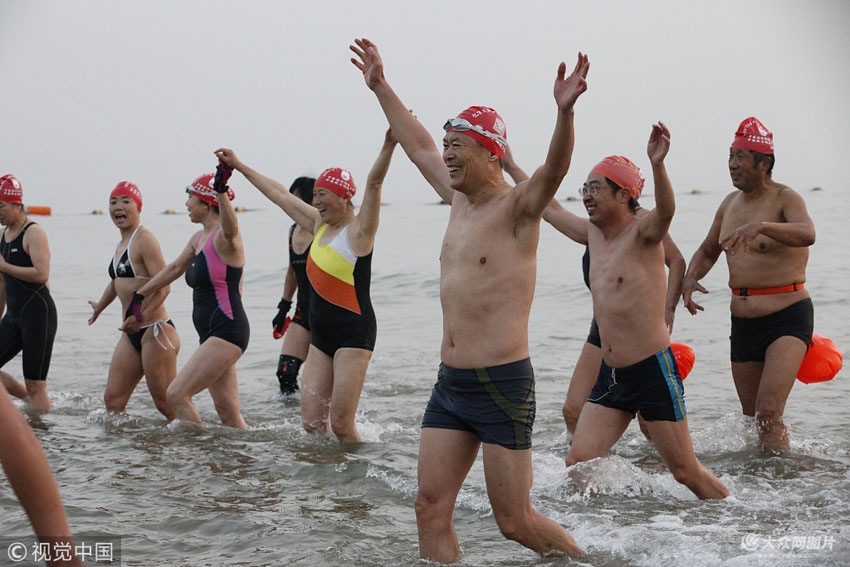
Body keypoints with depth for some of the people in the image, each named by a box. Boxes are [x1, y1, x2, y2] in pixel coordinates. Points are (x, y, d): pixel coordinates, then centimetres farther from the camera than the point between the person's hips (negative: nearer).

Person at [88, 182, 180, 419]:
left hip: (155, 330, -9)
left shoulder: (144, 239, -11)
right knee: (113, 399, 6)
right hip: (131, 334, 9)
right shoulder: (122, 243, 16)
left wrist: (142, 314, -34)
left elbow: (163, 286, -21)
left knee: (168, 404, -7)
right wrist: (100, 306, 50)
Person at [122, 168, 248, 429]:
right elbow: (174, 268, 27)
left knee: (176, 393, -13)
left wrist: (221, 192, -53)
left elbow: (231, 229, -36)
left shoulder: (223, 237, -12)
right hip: (211, 335, 9)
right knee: (228, 412, 7)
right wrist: (141, 295, 31)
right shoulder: (199, 238, 16)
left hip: (226, 330, -9)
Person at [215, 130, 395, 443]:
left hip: (353, 334, -8)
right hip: (321, 336, 8)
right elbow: (280, 194, 22)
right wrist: (239, 166, 30)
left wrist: (389, 144, -38)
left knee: (341, 424, -10)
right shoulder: (319, 224, 13)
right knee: (311, 422, 3)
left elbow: (373, 183, -23)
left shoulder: (358, 230, -8)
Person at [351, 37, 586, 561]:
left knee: (516, 522, -1)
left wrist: (565, 111, -47)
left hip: (503, 385, -7)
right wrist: (381, 87, 33)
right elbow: (419, 148, 27)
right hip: (451, 382, 8)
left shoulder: (517, 208, -9)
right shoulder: (460, 199, 13)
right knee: (431, 508, 2)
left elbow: (555, 169, -29)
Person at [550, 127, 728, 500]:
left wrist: (657, 165, -53)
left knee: (686, 472, 0)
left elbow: (666, 209, -34)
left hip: (653, 372, -7)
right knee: (577, 464, -1)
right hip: (610, 375, 7)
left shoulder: (643, 232, -11)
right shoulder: (593, 233, 10)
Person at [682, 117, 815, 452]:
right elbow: (707, 252, 24)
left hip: (787, 316, -7)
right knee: (751, 415, 13)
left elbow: (807, 234, -32)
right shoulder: (730, 202, 11)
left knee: (768, 412, -21)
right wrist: (690, 278, 2)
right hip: (743, 321, 7)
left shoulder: (785, 198, -10)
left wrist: (760, 226, -48)